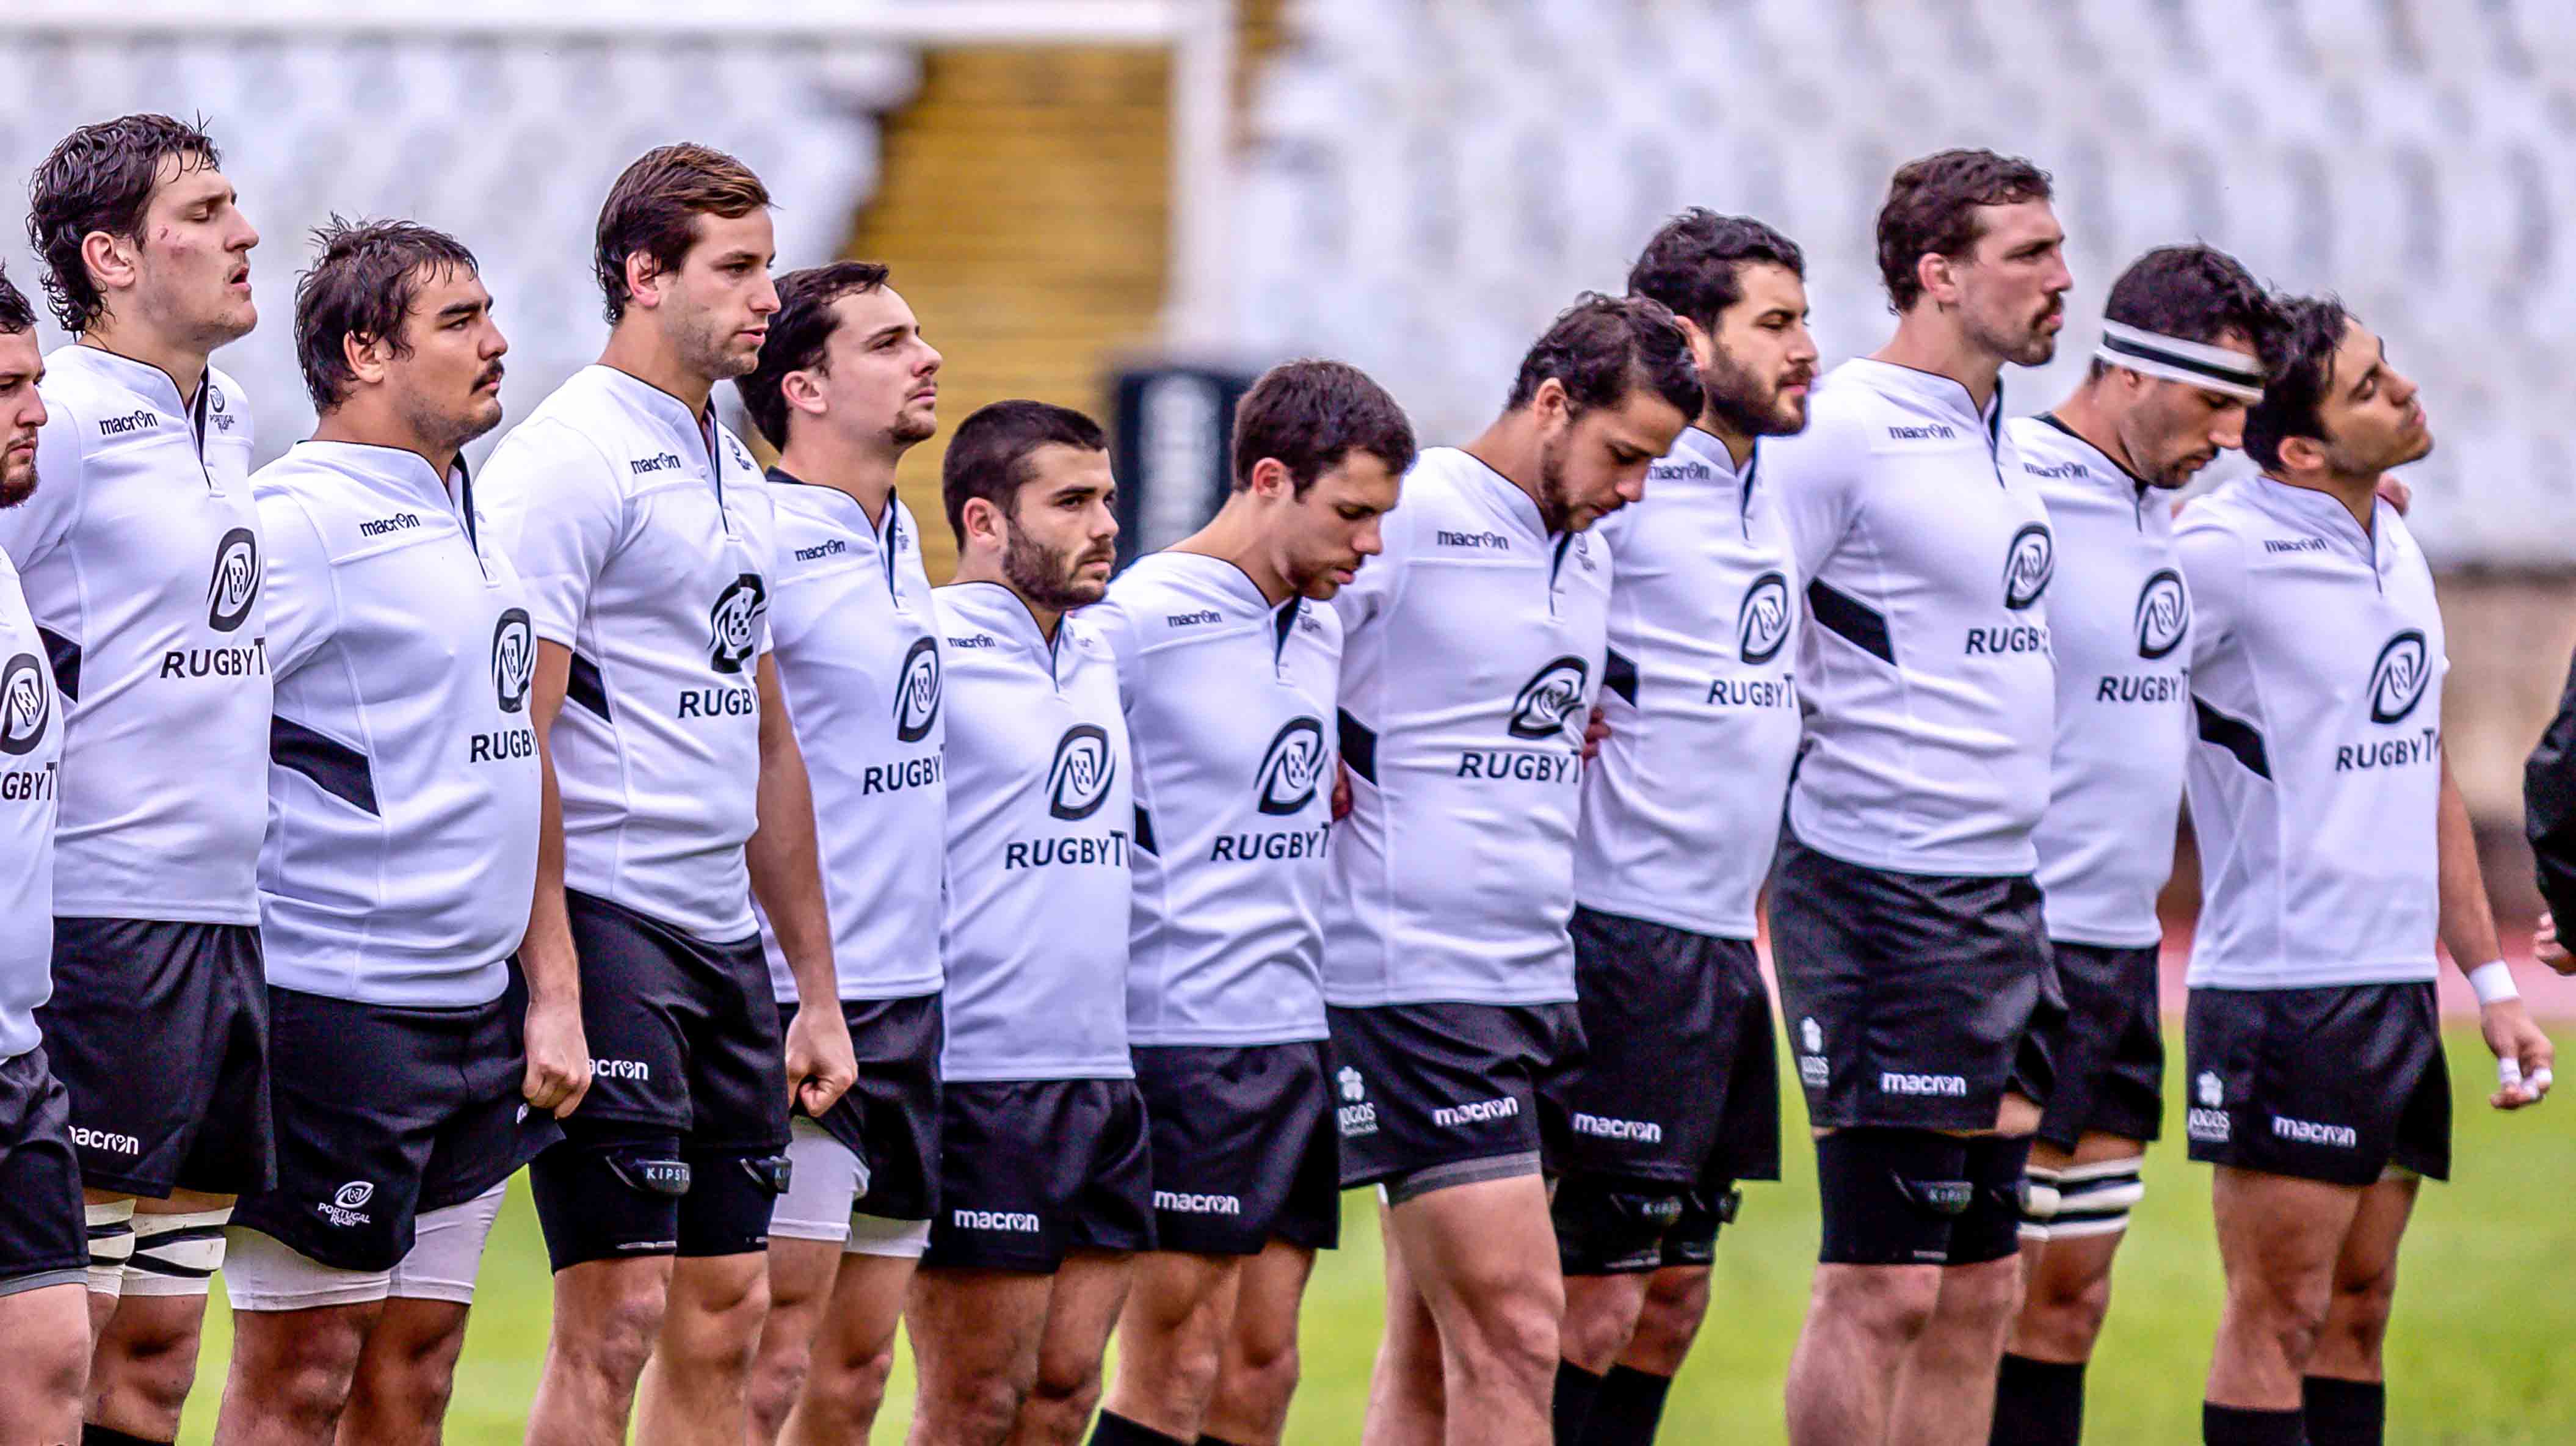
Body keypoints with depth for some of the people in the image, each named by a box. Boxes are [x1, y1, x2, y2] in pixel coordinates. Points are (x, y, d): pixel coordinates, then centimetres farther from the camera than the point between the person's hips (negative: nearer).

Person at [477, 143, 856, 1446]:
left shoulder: (734, 476, 18)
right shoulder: (568, 460, -9)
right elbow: (514, 736, -15)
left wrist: (817, 990, 22)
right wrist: (551, 988, -21)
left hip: (722, 940, 9)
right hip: (606, 922, -9)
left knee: (725, 1318, 7)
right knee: (617, 1315, -11)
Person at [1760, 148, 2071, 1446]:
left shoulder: (1996, 442, 14)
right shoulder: (1843, 432, -12)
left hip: (2003, 901, 9)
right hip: (1883, 897, -9)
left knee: (1977, 1292, 9)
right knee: (1880, 1287, -7)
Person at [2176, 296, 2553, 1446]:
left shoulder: (2396, 550, 13)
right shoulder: (2222, 552, -13)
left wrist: (2490, 980, 19)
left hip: (2399, 994, 8)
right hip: (2281, 994, -8)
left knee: (2357, 1316, 8)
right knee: (2279, 1317, -7)